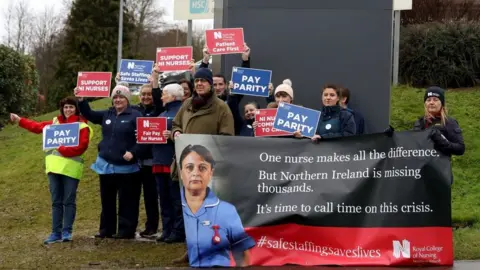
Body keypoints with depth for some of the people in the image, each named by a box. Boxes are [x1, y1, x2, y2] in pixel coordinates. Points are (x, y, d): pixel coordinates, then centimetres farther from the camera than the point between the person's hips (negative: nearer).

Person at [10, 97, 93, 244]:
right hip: (54, 167, 5)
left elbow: (81, 147, -13)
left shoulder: (82, 126, -3)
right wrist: (19, 120, 28)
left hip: (71, 168, -5)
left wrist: (62, 149, -17)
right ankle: (56, 233, 12)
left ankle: (67, 232, 7)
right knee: (56, 202, 8)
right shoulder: (55, 122, 14)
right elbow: (37, 126, 26)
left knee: (69, 201, 0)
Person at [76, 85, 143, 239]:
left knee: (127, 201, 0)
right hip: (106, 165, 6)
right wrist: (81, 100, 3)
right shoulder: (107, 115, 11)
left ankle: (126, 230, 6)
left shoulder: (135, 116, -7)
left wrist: (133, 152, -22)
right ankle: (106, 229, 21)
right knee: (107, 200, 12)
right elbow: (89, 115, 17)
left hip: (126, 166, -6)